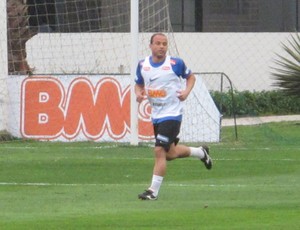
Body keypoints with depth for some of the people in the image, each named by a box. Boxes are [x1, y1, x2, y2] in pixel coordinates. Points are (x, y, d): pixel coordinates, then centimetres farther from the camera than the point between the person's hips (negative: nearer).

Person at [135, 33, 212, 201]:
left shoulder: (176, 64, -8)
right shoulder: (142, 65, 2)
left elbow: (191, 77, 7)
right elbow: (138, 84, 15)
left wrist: (187, 92, -12)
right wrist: (138, 93, -8)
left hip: (172, 114, -6)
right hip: (156, 115, 6)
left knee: (160, 151, -15)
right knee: (170, 154, 18)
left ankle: (154, 190, -8)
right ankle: (200, 152, 45)